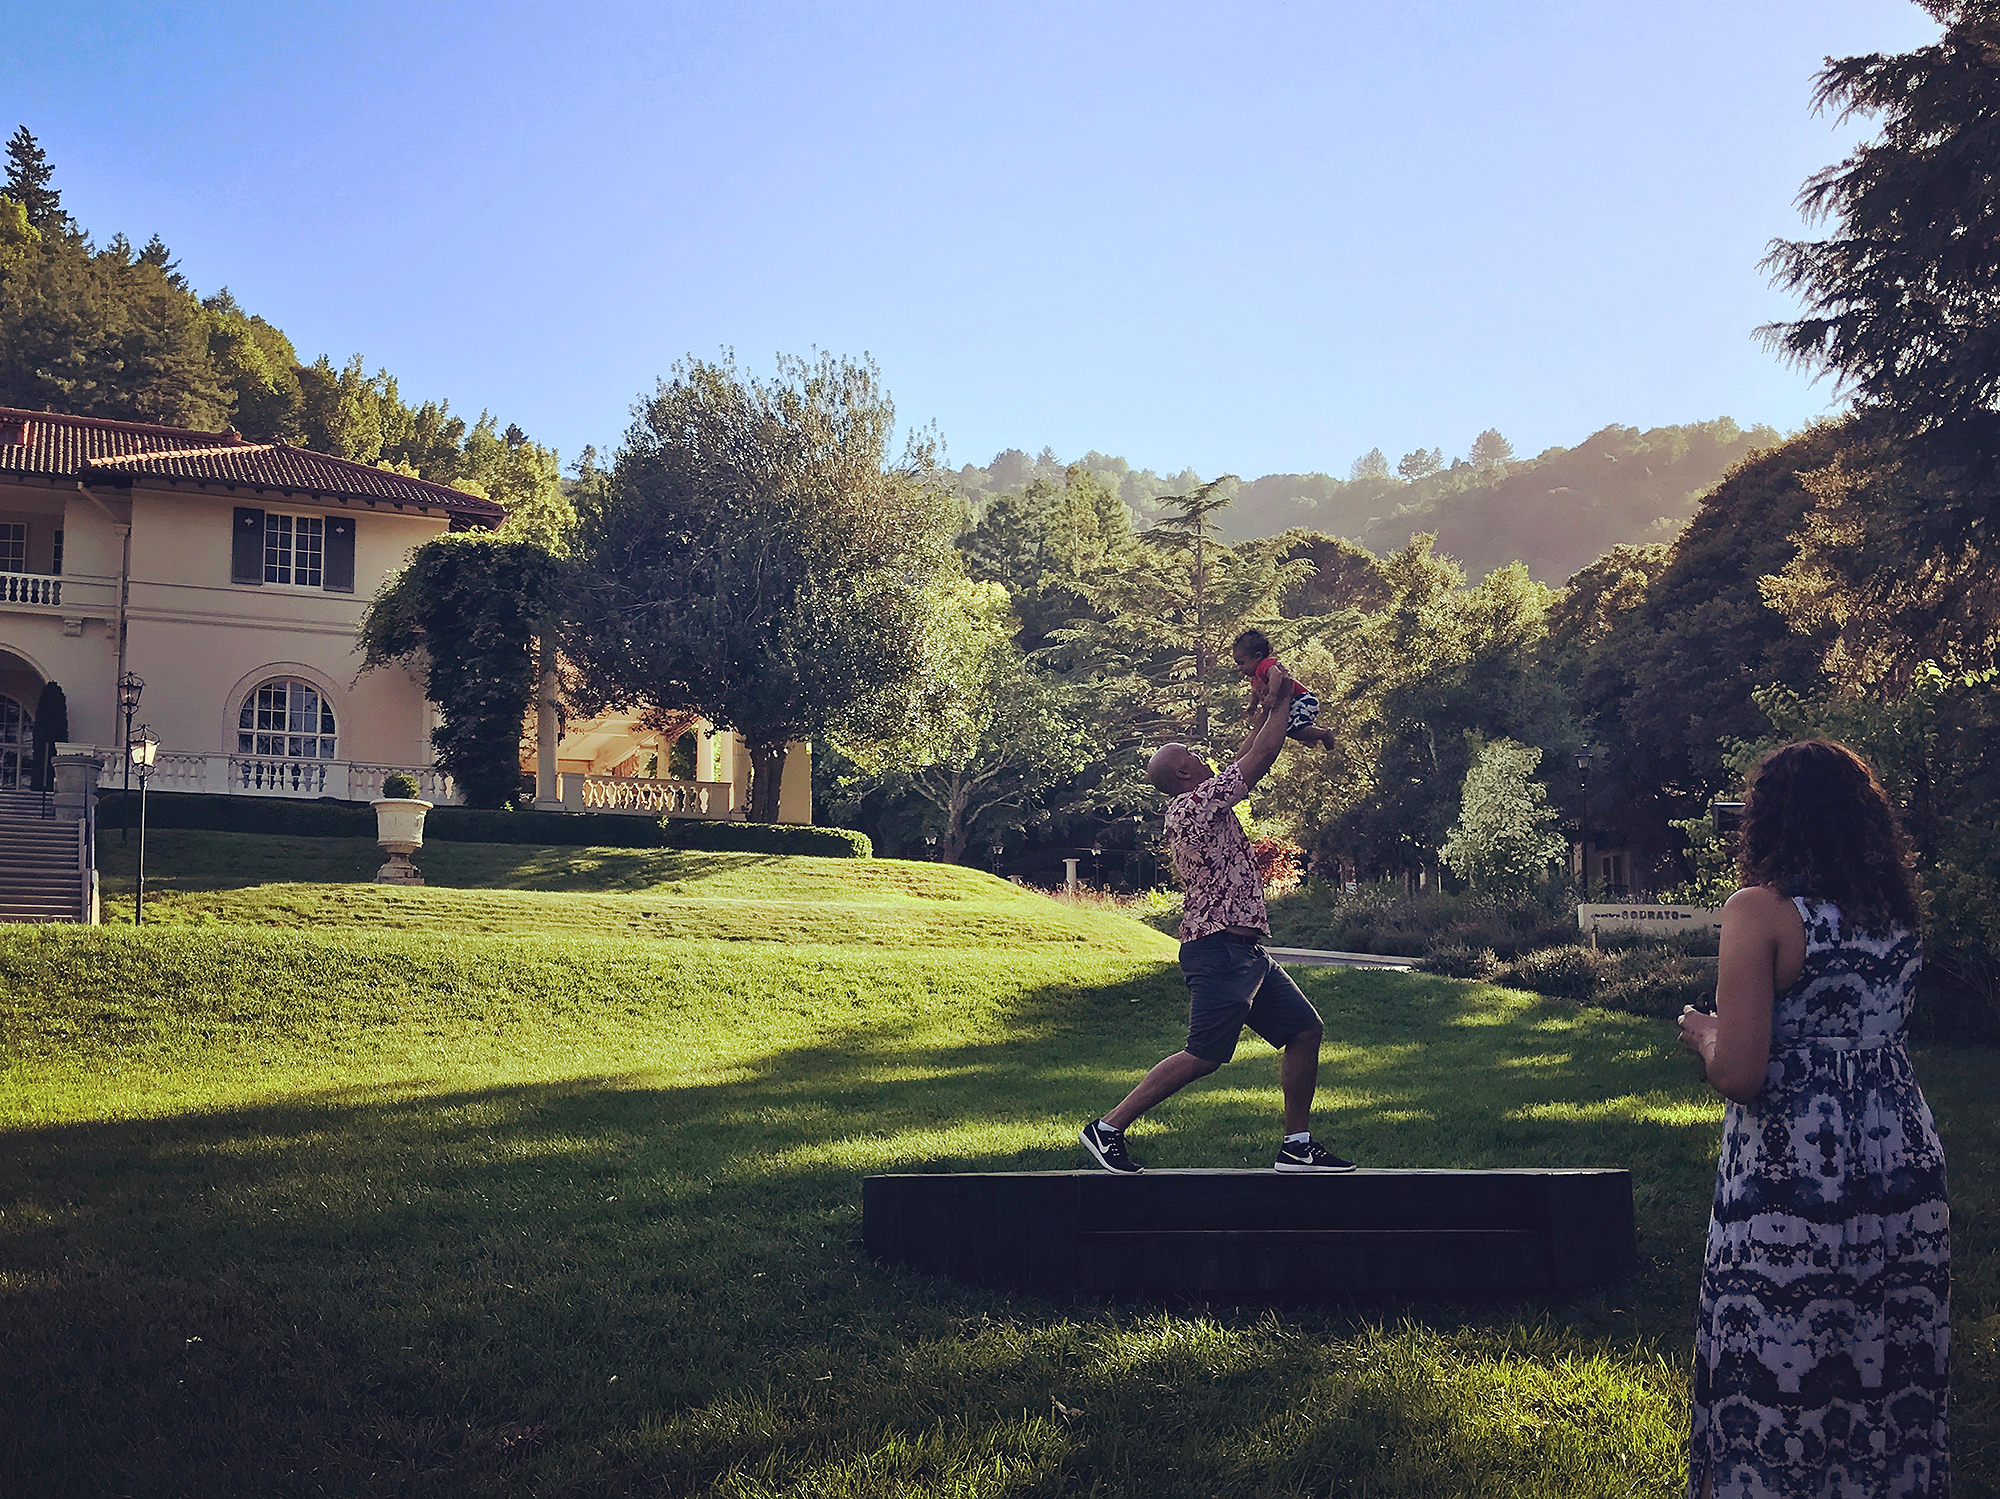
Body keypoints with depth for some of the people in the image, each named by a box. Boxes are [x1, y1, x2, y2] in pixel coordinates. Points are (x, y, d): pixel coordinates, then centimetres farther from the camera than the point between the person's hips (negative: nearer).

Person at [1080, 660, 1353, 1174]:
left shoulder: (1200, 805, 18)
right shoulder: (1198, 803, -11)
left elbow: (1247, 762, 30)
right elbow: (1263, 756, -8)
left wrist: (1267, 709, 28)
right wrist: (1279, 700, 4)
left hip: (1244, 952, 11)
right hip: (1219, 949, -11)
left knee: (1306, 1030, 9)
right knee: (1204, 1056, -10)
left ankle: (1297, 1146, 11)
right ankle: (1108, 1128, -4)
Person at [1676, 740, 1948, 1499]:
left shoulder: (1761, 910, -12)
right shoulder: (1898, 910, 7)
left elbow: (1738, 1075, -18)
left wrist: (1701, 1031, 3)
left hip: (1789, 1188, -6)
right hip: (1906, 1179, 6)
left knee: (1777, 1388, 5)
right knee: (1893, 1379, 15)